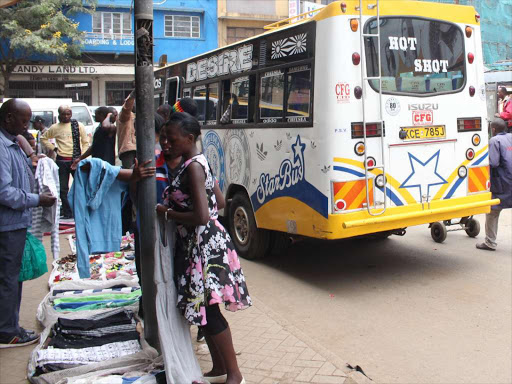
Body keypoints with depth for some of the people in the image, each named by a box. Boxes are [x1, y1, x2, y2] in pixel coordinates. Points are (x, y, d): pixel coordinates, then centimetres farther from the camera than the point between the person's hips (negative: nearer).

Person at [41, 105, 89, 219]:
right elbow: (43, 138, 20)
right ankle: (67, 213, 13)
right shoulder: (55, 128, 7)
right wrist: (53, 148, 7)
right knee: (63, 188, 4)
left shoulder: (78, 125, 3)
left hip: (76, 159, -2)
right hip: (61, 161, 2)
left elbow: (85, 142, 7)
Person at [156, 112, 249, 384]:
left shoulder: (193, 168, -18)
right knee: (203, 311, 16)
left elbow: (201, 216, -25)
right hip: (198, 244, 10)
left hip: (202, 246, -10)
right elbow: (217, 204, 18)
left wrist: (167, 213, -12)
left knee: (208, 312, -1)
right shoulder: (198, 163, 12)